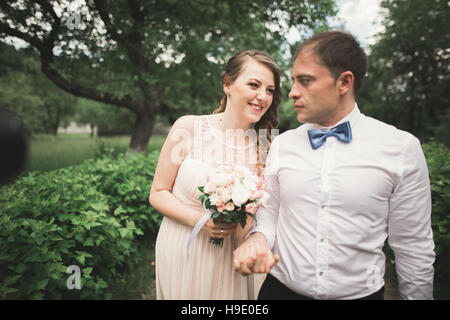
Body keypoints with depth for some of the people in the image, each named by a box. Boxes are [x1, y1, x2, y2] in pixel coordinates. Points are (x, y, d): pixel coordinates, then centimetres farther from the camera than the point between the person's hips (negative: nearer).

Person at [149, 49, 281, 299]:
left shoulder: (263, 148, -7)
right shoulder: (189, 128, -13)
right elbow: (158, 193, -7)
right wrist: (198, 220, -19)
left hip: (228, 258, 2)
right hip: (181, 253, -1)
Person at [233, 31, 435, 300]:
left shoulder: (402, 148, -10)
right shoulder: (281, 144, -3)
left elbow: (414, 249, -5)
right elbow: (268, 214, 1)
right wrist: (258, 238, -18)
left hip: (360, 293, -1)